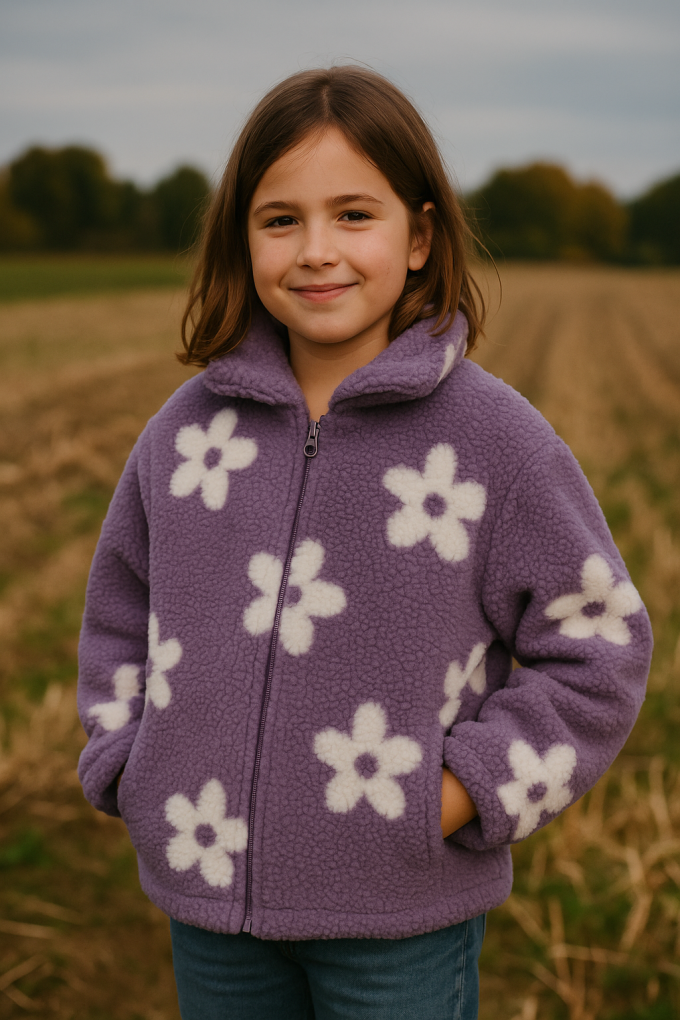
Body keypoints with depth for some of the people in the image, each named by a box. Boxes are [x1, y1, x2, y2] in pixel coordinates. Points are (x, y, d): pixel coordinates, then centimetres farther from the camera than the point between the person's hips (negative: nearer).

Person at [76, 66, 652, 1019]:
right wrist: (126, 769, 3)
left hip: (401, 915, -3)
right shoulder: (188, 428, 0)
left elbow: (596, 647, -5)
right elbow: (120, 611, 13)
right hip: (208, 885, 3)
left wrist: (462, 796, -11)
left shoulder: (493, 435, -10)